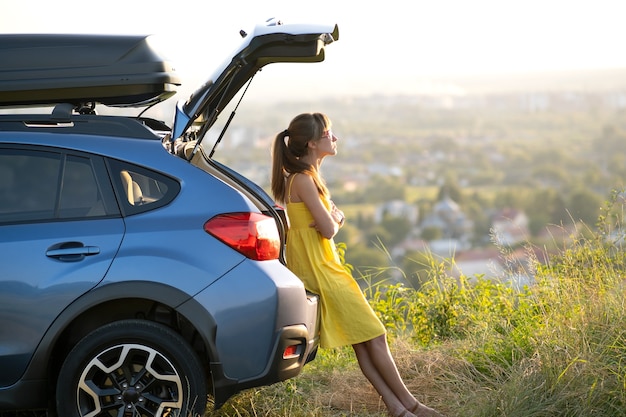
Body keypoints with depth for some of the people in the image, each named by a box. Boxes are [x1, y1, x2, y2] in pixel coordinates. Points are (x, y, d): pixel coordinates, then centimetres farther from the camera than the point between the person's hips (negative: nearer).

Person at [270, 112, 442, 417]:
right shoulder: (303, 179, -16)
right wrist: (331, 221, 4)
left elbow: (337, 218, 16)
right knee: (374, 335, -4)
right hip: (316, 269, -9)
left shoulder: (309, 175, 14)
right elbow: (328, 229, -19)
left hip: (324, 264, 9)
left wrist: (331, 217, -7)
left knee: (362, 341, 5)